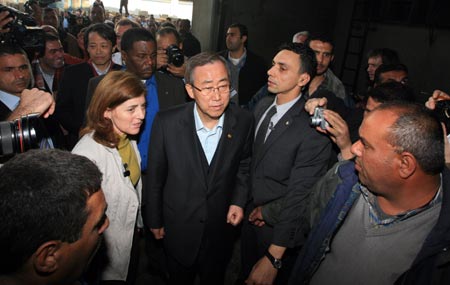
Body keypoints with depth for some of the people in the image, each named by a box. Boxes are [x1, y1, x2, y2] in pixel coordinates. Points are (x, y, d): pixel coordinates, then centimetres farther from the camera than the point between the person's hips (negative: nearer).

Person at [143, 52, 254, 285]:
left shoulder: (243, 122, -16)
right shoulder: (166, 122, -21)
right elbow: (155, 176, -9)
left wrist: (238, 201, -7)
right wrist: (154, 220, 0)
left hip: (221, 227, 1)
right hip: (178, 228, -1)